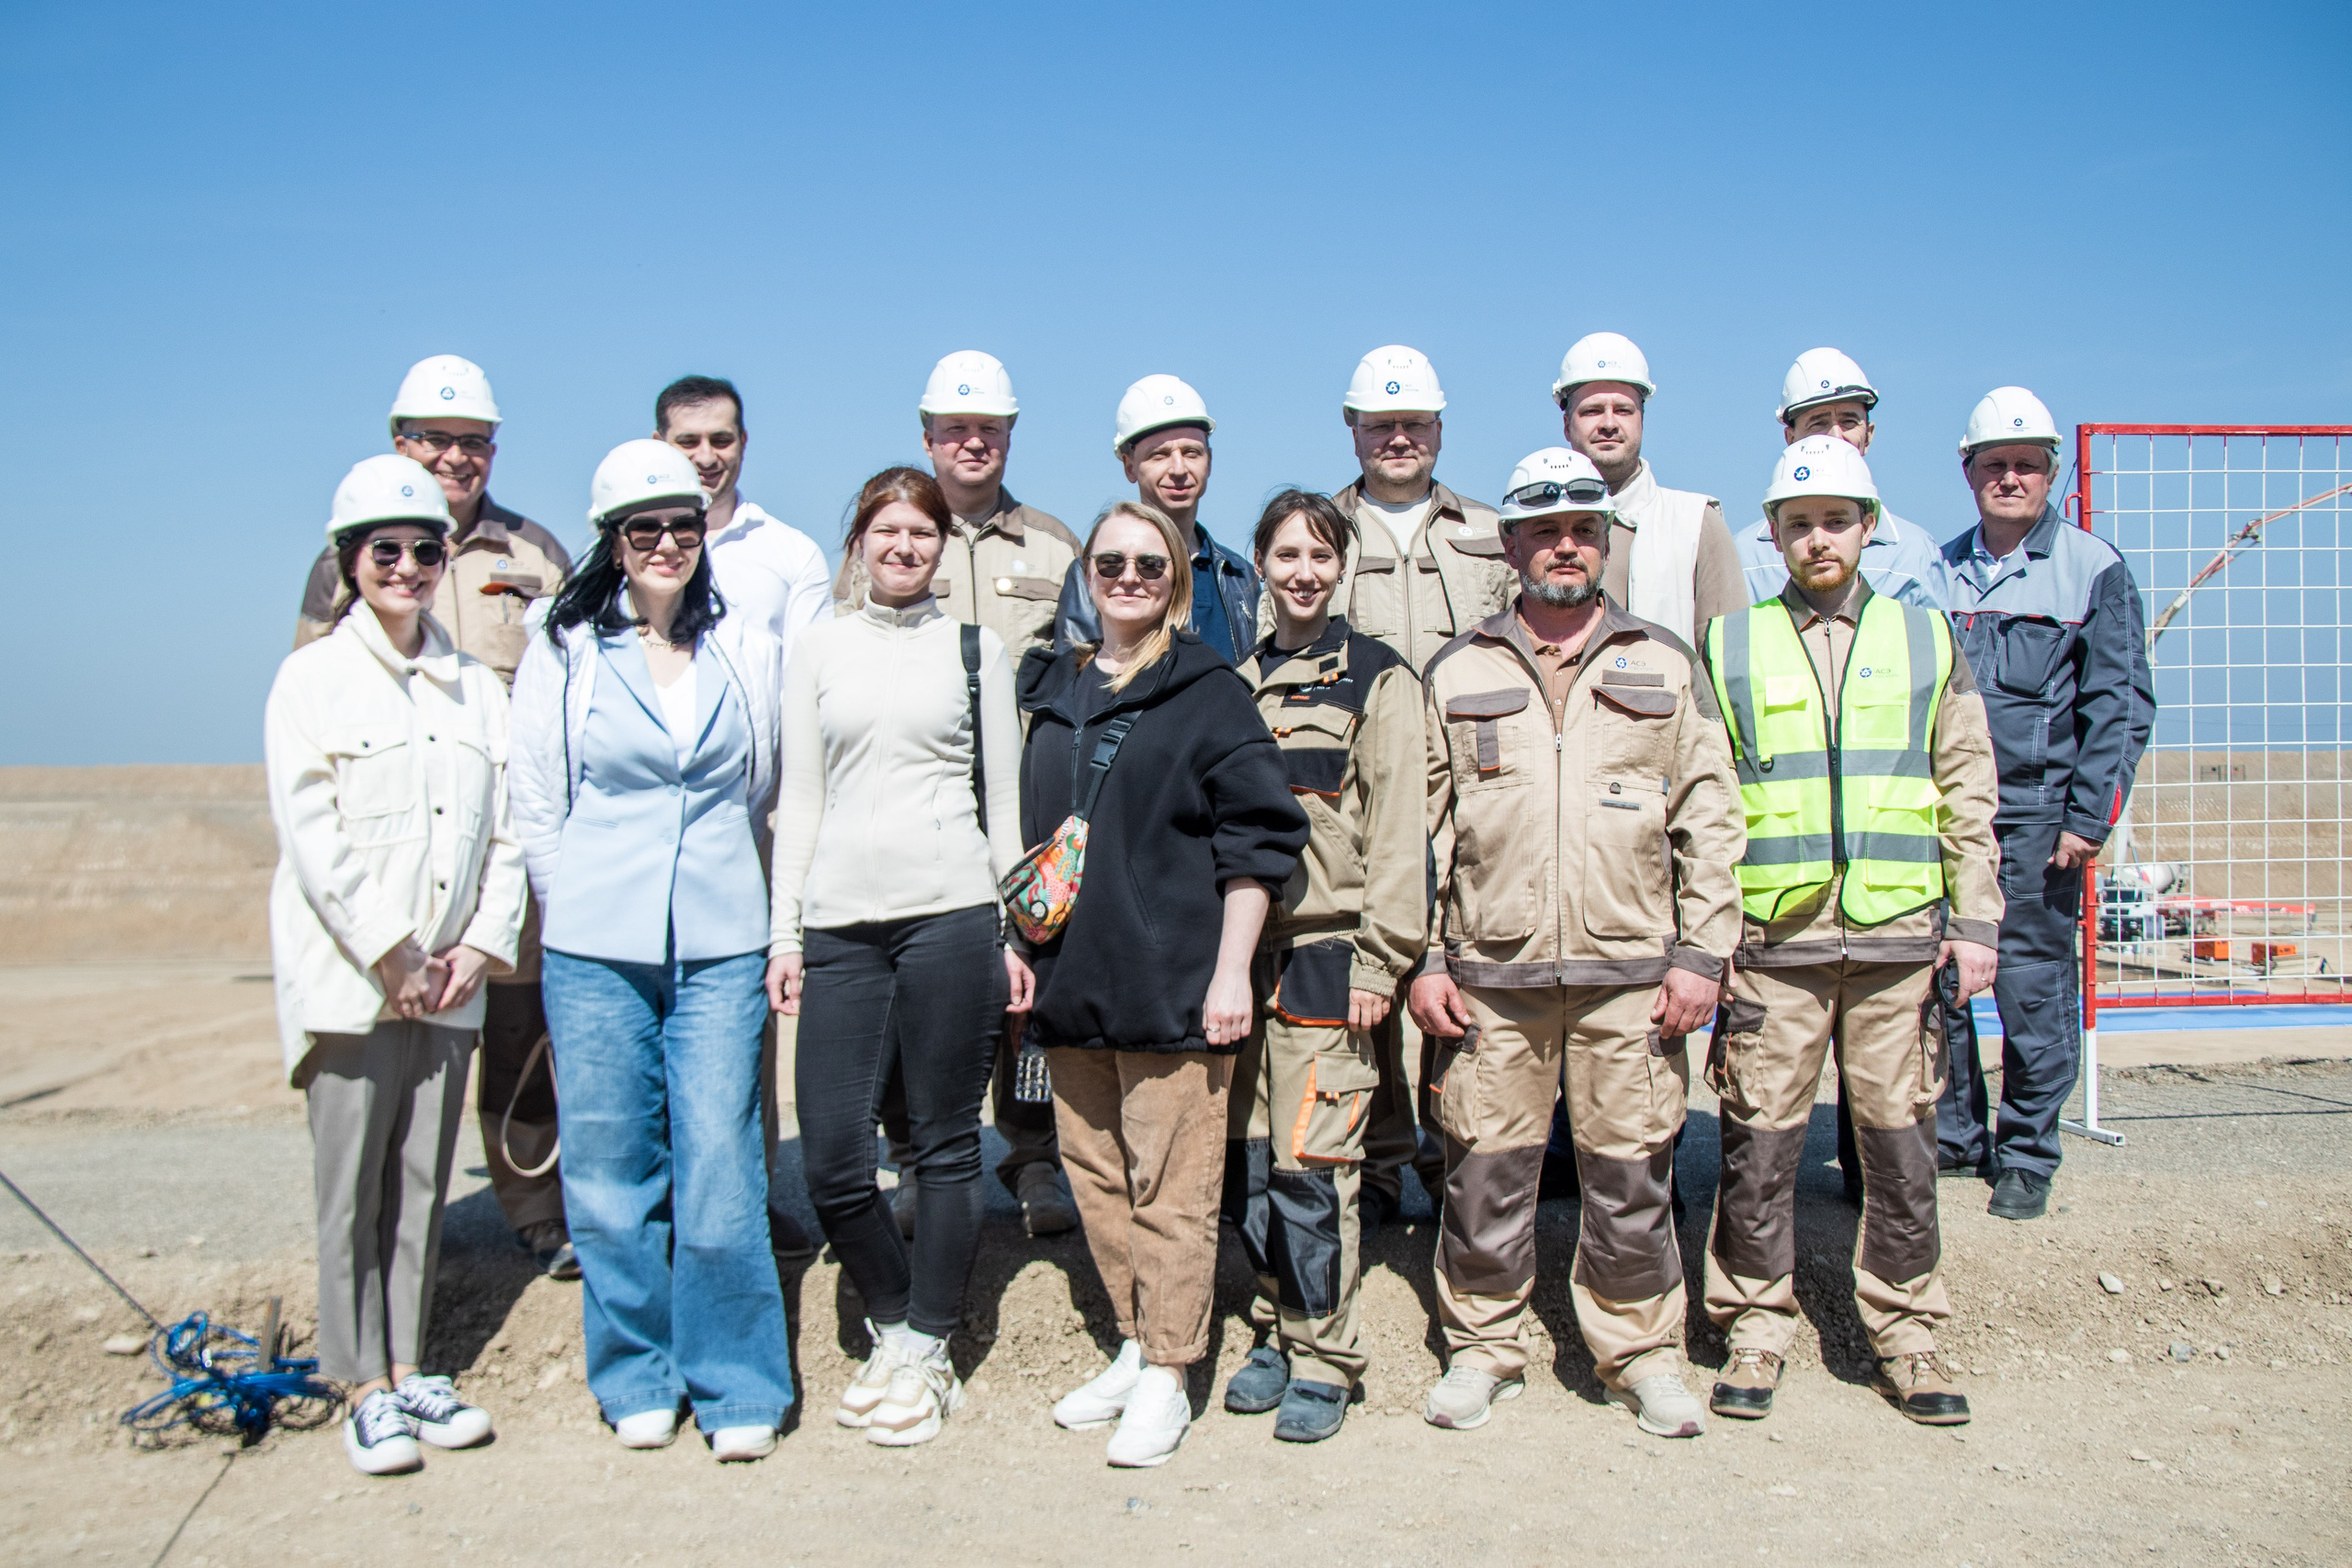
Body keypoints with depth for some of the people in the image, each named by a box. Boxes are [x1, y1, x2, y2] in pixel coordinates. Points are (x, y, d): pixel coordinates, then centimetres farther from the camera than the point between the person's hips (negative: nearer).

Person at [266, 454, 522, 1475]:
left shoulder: (477, 688, 12)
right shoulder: (312, 678, 0)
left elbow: (506, 829, 9)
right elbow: (312, 835, -8)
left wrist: (482, 944, -3)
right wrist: (392, 955, -12)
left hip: (450, 981, 4)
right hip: (348, 978, -4)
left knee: (424, 1181, 9)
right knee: (352, 1188, 1)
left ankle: (408, 1370, 19)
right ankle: (365, 1391, 10)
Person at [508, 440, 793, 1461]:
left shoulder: (747, 652, 9)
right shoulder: (563, 652, 3)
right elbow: (536, 805, 7)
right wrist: (578, 910, 6)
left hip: (721, 945, 1)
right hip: (595, 951, 0)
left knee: (720, 1165, -2)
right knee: (610, 1166, 5)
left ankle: (736, 1386, 12)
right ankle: (637, 1379, 22)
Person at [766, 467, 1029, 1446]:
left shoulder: (975, 649, 10)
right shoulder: (819, 649, 14)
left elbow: (1005, 797, 9)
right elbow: (799, 799, 13)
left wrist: (1017, 932, 3)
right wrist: (785, 932, 7)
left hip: (950, 914, -2)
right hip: (840, 922, 2)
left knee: (945, 1146, 2)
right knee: (830, 1157, 0)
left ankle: (925, 1351, 17)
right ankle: (892, 1327, 22)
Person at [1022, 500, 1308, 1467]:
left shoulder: (1209, 693, -3)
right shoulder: (1053, 692, 13)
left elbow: (1258, 837, -6)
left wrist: (1231, 970, -12)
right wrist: (1021, 946, 15)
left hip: (1171, 988, -6)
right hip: (1069, 985, 6)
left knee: (1170, 1185, -1)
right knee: (1094, 1174, 13)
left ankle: (1166, 1378, 11)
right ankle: (1134, 1345, 28)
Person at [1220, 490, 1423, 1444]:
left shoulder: (1375, 678, -1)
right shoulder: (1238, 684, 16)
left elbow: (1398, 827, -6)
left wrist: (1380, 959, -12)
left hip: (1327, 954, -5)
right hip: (1241, 952, 5)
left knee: (1310, 1166, -5)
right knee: (1247, 1159, 8)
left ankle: (1324, 1362, 9)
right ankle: (1278, 1330, 25)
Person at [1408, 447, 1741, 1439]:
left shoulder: (1665, 666, 10)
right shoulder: (1455, 675, 10)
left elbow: (1709, 821, 8)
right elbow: (1420, 829, 9)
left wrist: (1702, 953, 0)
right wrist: (1423, 960, 2)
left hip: (1632, 974, 0)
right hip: (1490, 975, 0)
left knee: (1632, 1174, 5)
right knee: (1484, 1170, 5)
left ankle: (1642, 1353, 23)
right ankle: (1483, 1348, 22)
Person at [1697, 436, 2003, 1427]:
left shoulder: (1927, 640, 12)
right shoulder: (1731, 647, 7)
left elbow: (1968, 795, 12)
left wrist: (1976, 920, 4)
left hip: (1899, 936, 1)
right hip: (1772, 939, -1)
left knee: (1901, 1142, 6)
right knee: (1760, 1144, 2)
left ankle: (1903, 1331, 20)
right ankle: (1755, 1328, 17)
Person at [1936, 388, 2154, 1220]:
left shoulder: (2093, 567, 0)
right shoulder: (1942, 569, 11)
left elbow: (2121, 703, -2)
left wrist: (2090, 817, -9)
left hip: (2036, 809, -3)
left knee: (2032, 981, 1)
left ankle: (2027, 1156, 15)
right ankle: (1953, 1134, 21)